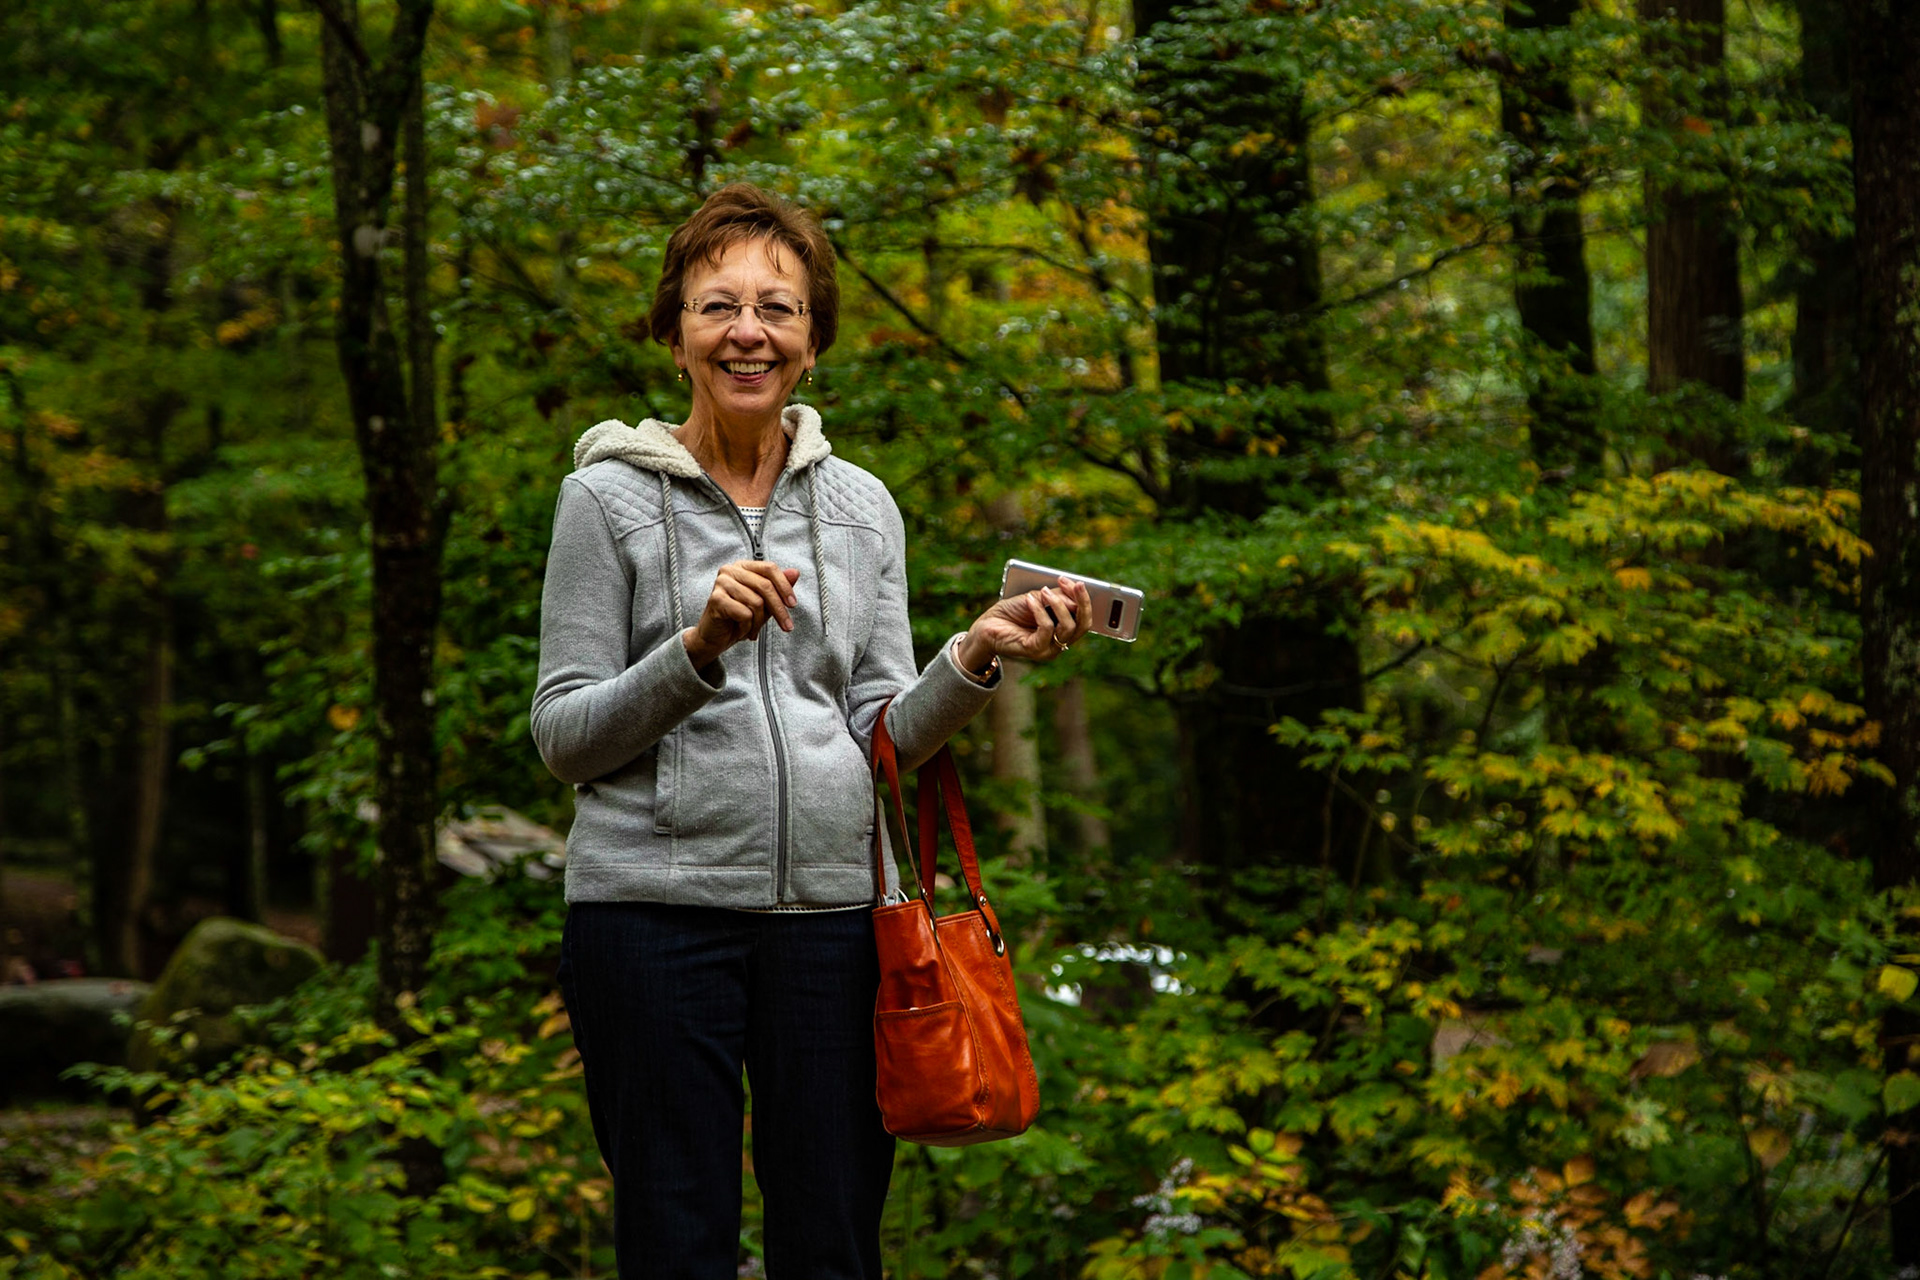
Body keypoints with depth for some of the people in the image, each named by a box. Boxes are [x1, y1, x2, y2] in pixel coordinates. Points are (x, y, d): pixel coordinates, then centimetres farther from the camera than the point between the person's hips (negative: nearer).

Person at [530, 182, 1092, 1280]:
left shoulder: (863, 509, 13)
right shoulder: (612, 498, 2)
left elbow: (885, 737, 12)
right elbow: (565, 737, -2)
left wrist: (975, 659, -6)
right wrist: (700, 647, -16)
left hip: (833, 905, 3)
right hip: (657, 904, -3)